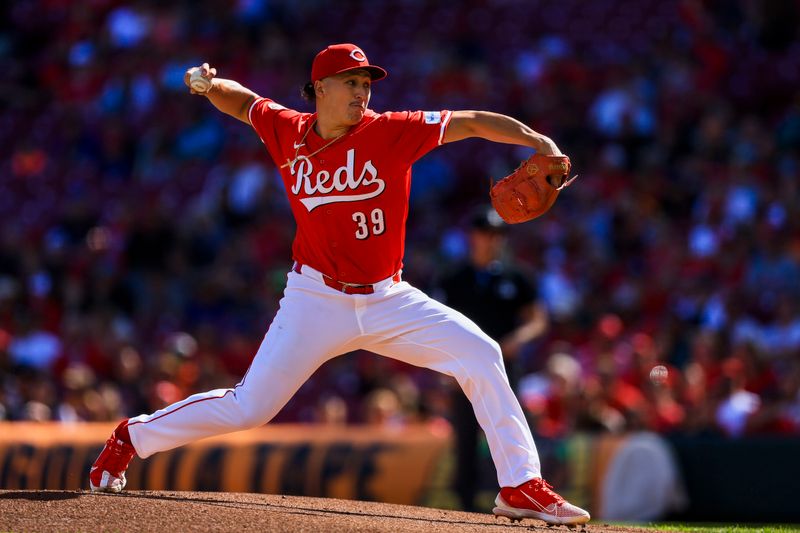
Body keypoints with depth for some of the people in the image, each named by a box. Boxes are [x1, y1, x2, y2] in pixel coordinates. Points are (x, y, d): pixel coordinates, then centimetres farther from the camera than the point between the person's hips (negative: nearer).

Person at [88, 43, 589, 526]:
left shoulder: (393, 132, -8)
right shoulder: (288, 132, -1)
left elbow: (473, 122, -14)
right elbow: (242, 101, 18)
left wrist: (537, 140, -27)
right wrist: (208, 85, -2)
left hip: (388, 301, 1)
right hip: (317, 301, -1)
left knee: (480, 354, -16)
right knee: (247, 408, -3)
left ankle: (521, 486, -10)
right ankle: (133, 437, 19)